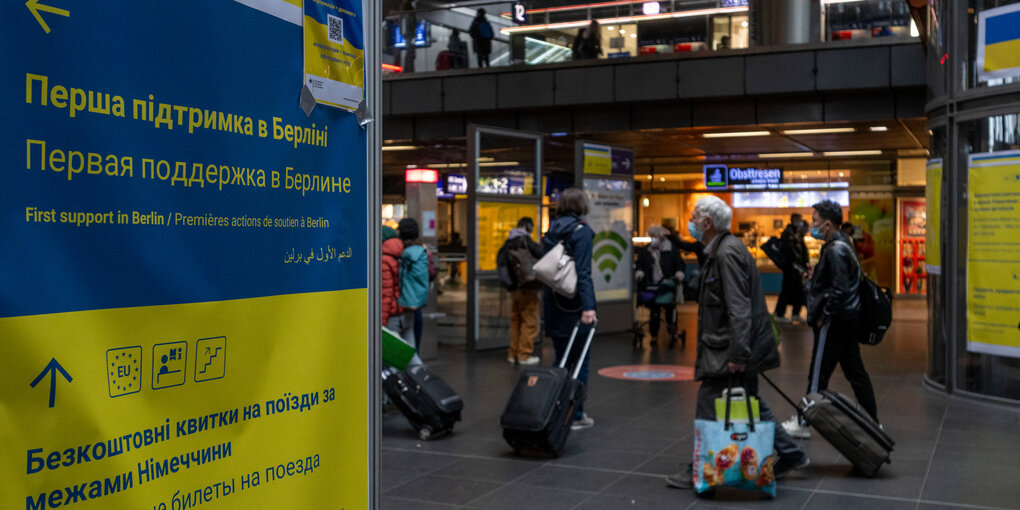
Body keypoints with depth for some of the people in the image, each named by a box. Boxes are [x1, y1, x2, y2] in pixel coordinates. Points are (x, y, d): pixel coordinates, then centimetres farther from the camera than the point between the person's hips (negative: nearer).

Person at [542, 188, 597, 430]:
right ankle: (576, 414, 7)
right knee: (580, 360, 4)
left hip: (555, 305, 6)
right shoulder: (582, 231, -10)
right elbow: (583, 273, -19)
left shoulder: (551, 232, 10)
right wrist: (588, 306, -22)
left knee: (561, 360, 14)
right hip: (575, 305, -6)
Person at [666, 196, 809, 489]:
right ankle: (791, 455, 25)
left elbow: (739, 308, -24)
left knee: (709, 409, -3)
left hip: (727, 351, -10)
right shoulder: (720, 250, 15)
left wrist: (738, 354, -26)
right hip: (729, 347, 10)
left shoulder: (727, 253, -18)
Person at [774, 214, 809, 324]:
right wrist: (795, 263, -22)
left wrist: (806, 261, 6)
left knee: (799, 290, 11)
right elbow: (789, 249, -20)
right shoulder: (788, 232, -12)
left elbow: (803, 248, 18)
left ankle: (796, 314, 19)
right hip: (790, 266, -9)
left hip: (797, 266, 9)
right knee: (787, 290, -6)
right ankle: (779, 314, 0)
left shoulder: (798, 233, 17)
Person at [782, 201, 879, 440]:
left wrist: (823, 316, -16)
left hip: (835, 321, -10)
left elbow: (839, 290, -25)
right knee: (855, 371, 14)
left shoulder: (835, 250, -18)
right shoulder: (843, 243, 13)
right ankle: (873, 419, 20)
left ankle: (803, 424, 7)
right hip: (847, 318, 10)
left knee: (818, 373, -1)